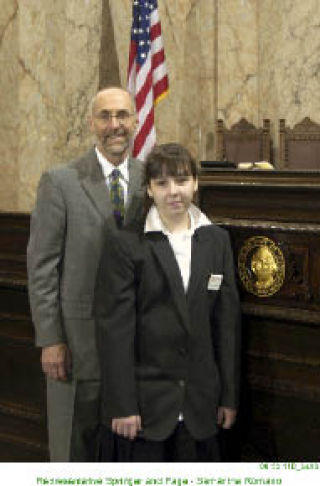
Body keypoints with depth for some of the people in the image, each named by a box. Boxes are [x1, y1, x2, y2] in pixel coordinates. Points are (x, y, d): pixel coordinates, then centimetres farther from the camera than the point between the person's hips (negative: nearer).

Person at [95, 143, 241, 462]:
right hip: (145, 402, -3)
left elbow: (227, 321, 8)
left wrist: (229, 396, 7)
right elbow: (115, 329, -8)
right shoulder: (127, 247, -6)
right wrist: (122, 406, -11)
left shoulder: (217, 241, 7)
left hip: (199, 406, 4)